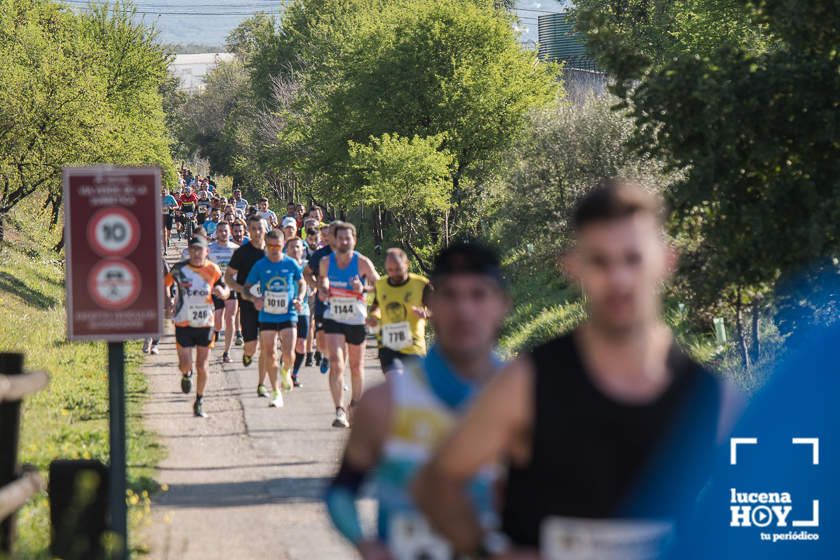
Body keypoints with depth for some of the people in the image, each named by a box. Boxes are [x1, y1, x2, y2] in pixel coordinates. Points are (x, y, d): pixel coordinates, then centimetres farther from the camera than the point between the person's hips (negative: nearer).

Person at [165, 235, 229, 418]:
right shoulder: (179, 269, -7)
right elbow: (164, 284, 10)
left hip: (205, 324, 1)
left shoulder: (213, 270, -3)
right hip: (183, 323, -1)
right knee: (185, 364, -4)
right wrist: (168, 300, -7)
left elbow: (226, 292, 6)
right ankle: (186, 375, 35)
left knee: (203, 366, 1)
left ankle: (199, 403, 17)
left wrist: (222, 292, -18)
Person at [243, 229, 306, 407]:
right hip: (267, 317, 1)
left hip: (288, 315, -1)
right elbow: (245, 290, 4)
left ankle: (286, 372, 22)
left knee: (288, 354, -13)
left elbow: (302, 283, 16)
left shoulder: (291, 263, 0)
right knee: (269, 356, 1)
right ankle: (276, 393, 12)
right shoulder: (259, 265, -1)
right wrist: (254, 298, -17)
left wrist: (299, 298, -2)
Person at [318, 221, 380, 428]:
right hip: (333, 319, 0)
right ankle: (339, 410, -20)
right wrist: (322, 290, -3)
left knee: (356, 366, 13)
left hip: (357, 320, 0)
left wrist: (363, 289, -22)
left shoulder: (362, 263, -11)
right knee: (336, 364, -16)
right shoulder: (326, 262, -4)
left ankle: (354, 407, 33)